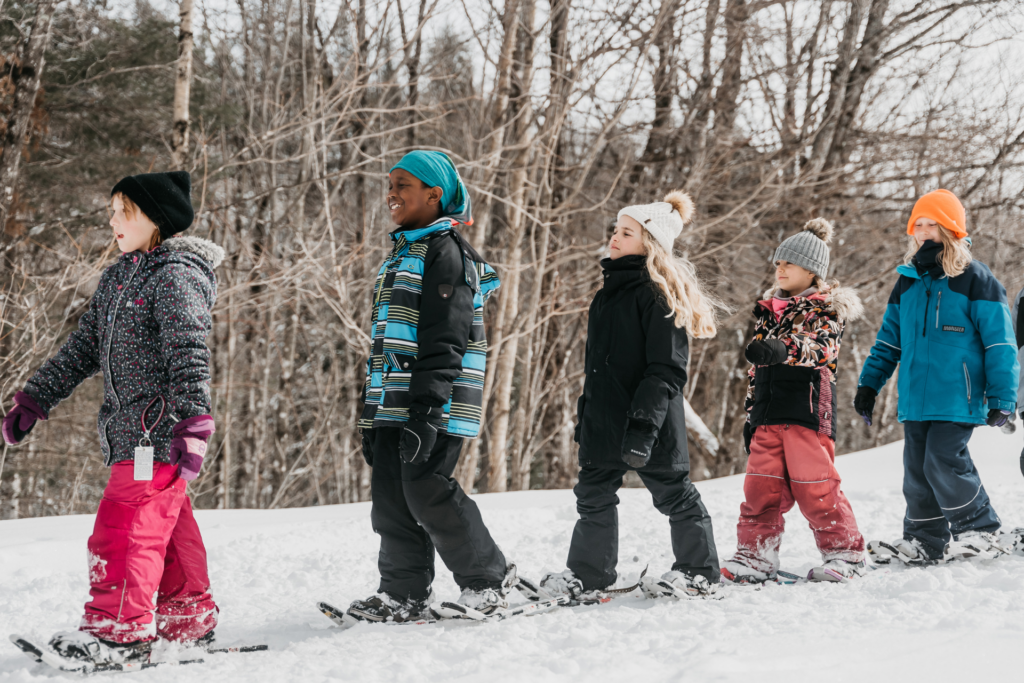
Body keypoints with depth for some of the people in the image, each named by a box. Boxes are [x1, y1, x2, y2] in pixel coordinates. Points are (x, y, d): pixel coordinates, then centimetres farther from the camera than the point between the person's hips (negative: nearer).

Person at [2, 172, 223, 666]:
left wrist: (192, 427, -29)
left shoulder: (176, 277, -11)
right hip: (130, 424, 9)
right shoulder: (117, 278, 17)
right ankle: (189, 620, 21)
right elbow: (82, 348, 21)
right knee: (167, 524, 13)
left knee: (124, 525, -10)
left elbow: (189, 357, -20)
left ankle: (120, 629, -4)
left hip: (158, 426, -9)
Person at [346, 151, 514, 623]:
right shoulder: (401, 254, 22)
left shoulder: (445, 252, -8)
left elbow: (444, 339, -17)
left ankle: (488, 579, 5)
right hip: (393, 402, 9)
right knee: (390, 494, 5)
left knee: (427, 489, -10)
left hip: (434, 401, -9)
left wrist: (427, 408, -23)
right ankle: (405, 594, 12)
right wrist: (371, 413, 22)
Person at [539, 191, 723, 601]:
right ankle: (589, 574, 22)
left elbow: (666, 369, -19)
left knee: (672, 494, 3)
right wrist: (586, 415, 21)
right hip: (606, 420, 9)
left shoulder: (656, 292, -13)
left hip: (648, 423, -9)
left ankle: (699, 573, 16)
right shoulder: (611, 289, 16)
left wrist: (643, 424, -25)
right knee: (594, 494, 11)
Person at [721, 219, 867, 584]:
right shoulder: (767, 312, 20)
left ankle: (844, 552, 8)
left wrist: (784, 349, -40)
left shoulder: (826, 309, 1)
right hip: (768, 417, 6)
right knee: (761, 486, 0)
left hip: (807, 412, -6)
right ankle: (755, 555, 7)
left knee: (816, 488, -5)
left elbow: (822, 349, -21)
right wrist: (751, 416, 20)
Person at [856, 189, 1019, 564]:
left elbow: (1000, 343, -5)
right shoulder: (907, 282, 14)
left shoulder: (975, 279, -4)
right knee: (917, 469, 8)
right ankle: (925, 540, 21)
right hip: (916, 401, 6)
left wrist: (1002, 397, -10)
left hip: (957, 399, -6)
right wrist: (869, 384, 16)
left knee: (944, 463, -14)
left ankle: (979, 531, 4)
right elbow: (888, 340, 22)